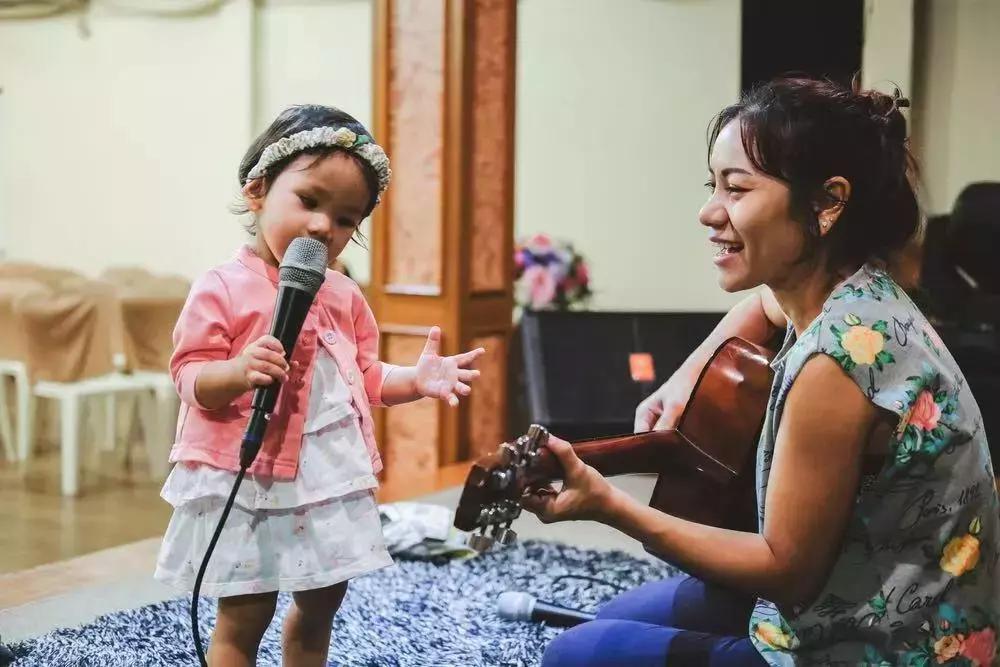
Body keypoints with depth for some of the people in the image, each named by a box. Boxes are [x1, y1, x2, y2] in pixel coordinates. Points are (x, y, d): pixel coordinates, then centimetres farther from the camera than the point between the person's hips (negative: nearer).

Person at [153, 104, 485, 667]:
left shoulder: (344, 297, 8)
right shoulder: (223, 288, -10)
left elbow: (365, 378, 15)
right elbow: (191, 379, -12)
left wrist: (415, 379, -2)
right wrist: (239, 371, -32)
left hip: (333, 479, 6)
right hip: (247, 480, -6)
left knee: (322, 603, 19)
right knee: (244, 616, 0)